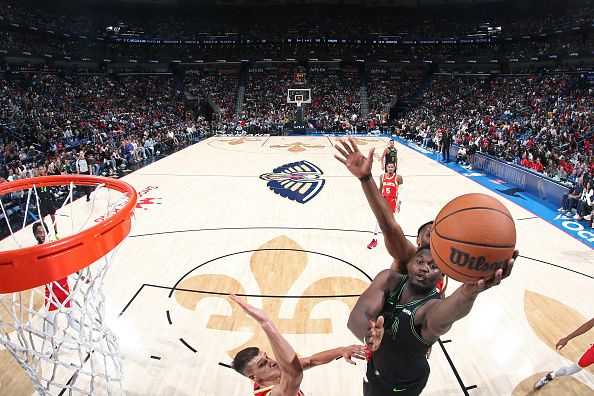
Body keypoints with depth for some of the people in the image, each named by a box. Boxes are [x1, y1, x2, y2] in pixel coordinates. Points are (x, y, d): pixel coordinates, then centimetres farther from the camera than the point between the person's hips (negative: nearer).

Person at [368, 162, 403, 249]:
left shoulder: (398, 178, -11)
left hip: (393, 201, -3)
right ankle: (374, 240, 2)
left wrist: (399, 204, -13)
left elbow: (400, 192, -9)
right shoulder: (382, 177, 0)